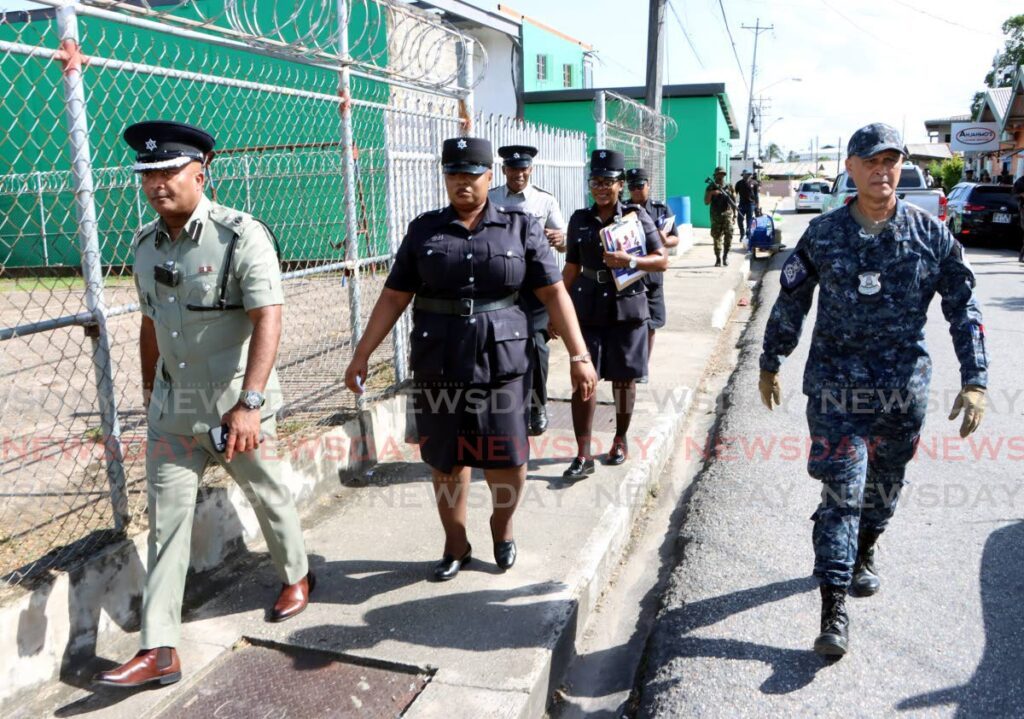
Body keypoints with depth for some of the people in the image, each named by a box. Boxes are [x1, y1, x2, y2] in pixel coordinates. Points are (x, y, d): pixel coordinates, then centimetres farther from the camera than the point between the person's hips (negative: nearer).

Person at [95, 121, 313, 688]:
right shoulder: (145, 244, 5)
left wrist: (249, 404, -32)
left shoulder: (240, 236, -16)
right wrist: (149, 391, 20)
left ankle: (296, 576, 42)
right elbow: (150, 323, 16)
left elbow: (267, 321, -24)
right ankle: (159, 649, 13)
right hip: (172, 408, 6)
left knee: (269, 497, 14)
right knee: (166, 520, 5)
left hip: (238, 406, -5)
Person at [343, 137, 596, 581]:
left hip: (501, 365, -1)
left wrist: (578, 355, -7)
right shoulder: (424, 230, 5)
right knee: (445, 461, 9)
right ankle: (456, 546, 30)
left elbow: (554, 293, 0)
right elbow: (393, 298, 7)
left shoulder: (521, 228, 2)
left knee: (509, 461, 2)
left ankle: (502, 525, 33)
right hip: (437, 367, 1)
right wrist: (362, 354, 4)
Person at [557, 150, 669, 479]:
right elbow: (571, 269, 11)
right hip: (587, 309, 2)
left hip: (626, 308, -1)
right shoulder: (580, 219, 6)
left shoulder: (637, 215, -2)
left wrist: (629, 261, -19)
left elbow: (662, 261, -2)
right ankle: (583, 454, -1)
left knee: (623, 379, 10)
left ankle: (621, 439, 31)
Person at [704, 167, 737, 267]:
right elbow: (706, 202, -2)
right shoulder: (710, 188, 5)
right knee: (717, 237, 0)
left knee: (729, 235, -13)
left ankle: (725, 255, 6)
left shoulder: (729, 187, 9)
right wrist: (711, 193, -18)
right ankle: (718, 259, 7)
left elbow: (733, 202, 14)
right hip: (716, 215, 0)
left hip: (728, 214, 0)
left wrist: (734, 215, 12)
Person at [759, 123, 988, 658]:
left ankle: (862, 554, 46)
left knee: (884, 487, 17)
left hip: (903, 390, 2)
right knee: (841, 492, -6)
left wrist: (974, 380, -3)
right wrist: (769, 364, 12)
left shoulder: (930, 234, -1)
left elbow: (963, 308, 3)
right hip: (836, 387, -2)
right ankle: (833, 609, -2)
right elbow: (790, 302, 7)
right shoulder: (823, 234, -2)